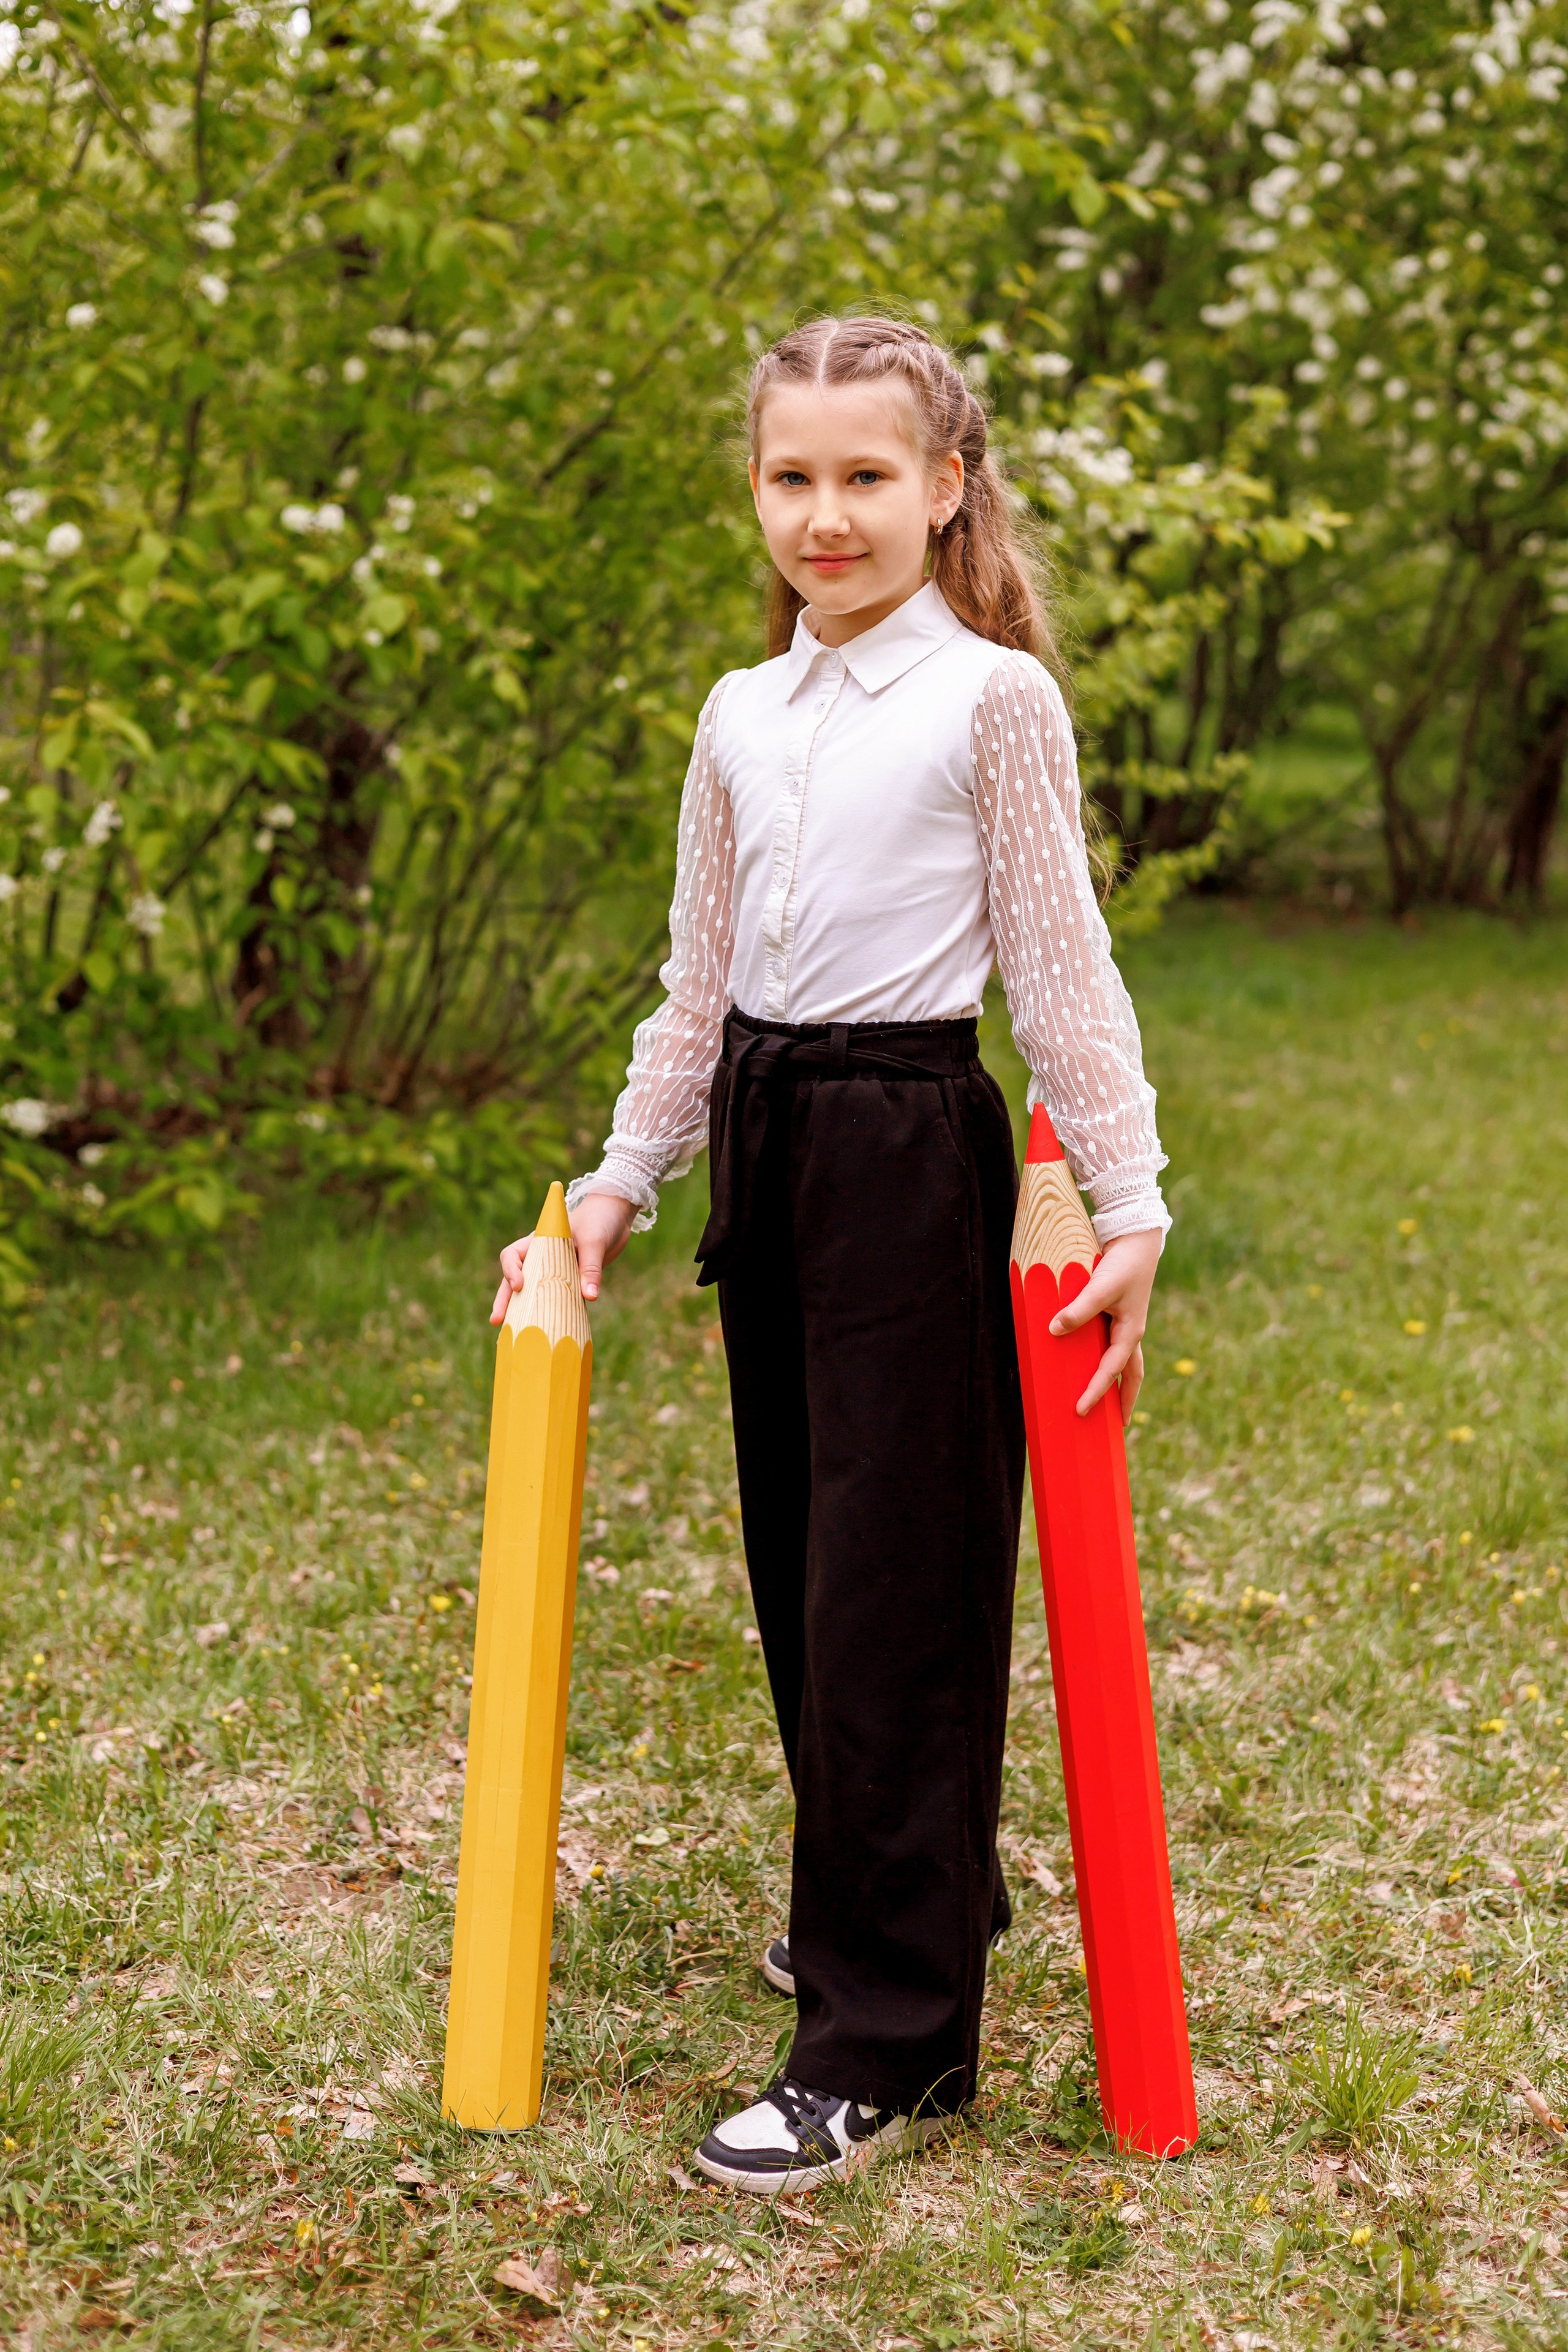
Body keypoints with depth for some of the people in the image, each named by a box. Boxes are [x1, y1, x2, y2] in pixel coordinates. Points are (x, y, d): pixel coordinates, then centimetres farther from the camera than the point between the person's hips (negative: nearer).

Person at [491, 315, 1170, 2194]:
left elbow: (1060, 964, -6)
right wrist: (621, 1178, 13)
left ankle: (888, 2049, 3)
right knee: (801, 1555, 14)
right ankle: (920, 1894, 35)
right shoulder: (740, 719, 11)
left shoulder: (992, 698, -5)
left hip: (914, 1142, -6)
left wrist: (1127, 1200, -10)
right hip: (766, 1138, 7)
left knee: (896, 1575, -5)